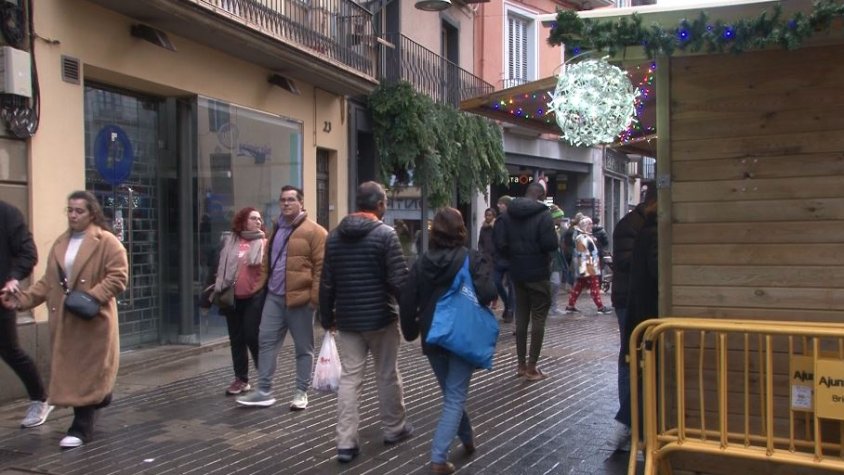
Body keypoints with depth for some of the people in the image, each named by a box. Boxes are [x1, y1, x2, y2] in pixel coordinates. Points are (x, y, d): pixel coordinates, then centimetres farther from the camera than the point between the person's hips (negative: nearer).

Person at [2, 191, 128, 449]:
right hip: (64, 321, 6)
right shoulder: (60, 244, 13)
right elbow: (48, 281, 13)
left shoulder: (107, 242, -7)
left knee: (87, 372, -3)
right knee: (69, 371, 10)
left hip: (93, 319, -6)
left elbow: (118, 276, -13)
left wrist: (91, 298, -23)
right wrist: (24, 299, -1)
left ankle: (81, 428, 3)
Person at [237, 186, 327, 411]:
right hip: (274, 296, 7)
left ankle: (301, 392, 14)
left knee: (303, 347, 4)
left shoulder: (314, 231, -8)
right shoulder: (276, 230, 16)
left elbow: (321, 266, -12)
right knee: (266, 341, 5)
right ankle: (264, 390, 12)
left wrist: (315, 297, -16)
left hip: (299, 298, -7)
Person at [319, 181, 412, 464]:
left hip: (347, 319, 4)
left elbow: (326, 283, 8)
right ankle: (394, 429, 27)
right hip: (380, 317, -4)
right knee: (387, 375, 12)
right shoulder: (385, 234, -11)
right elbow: (400, 280, -16)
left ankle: (346, 442, 3)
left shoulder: (334, 236, 6)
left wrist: (327, 318, 16)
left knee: (349, 378, 6)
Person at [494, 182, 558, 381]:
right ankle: (531, 368, 1)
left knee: (521, 317, 13)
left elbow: (500, 244, -3)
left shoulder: (508, 214, 4)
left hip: (517, 272, 5)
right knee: (538, 318, 1)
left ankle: (521, 365, 17)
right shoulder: (543, 215, -12)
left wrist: (514, 257, 12)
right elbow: (551, 244, -21)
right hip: (538, 273, -5)